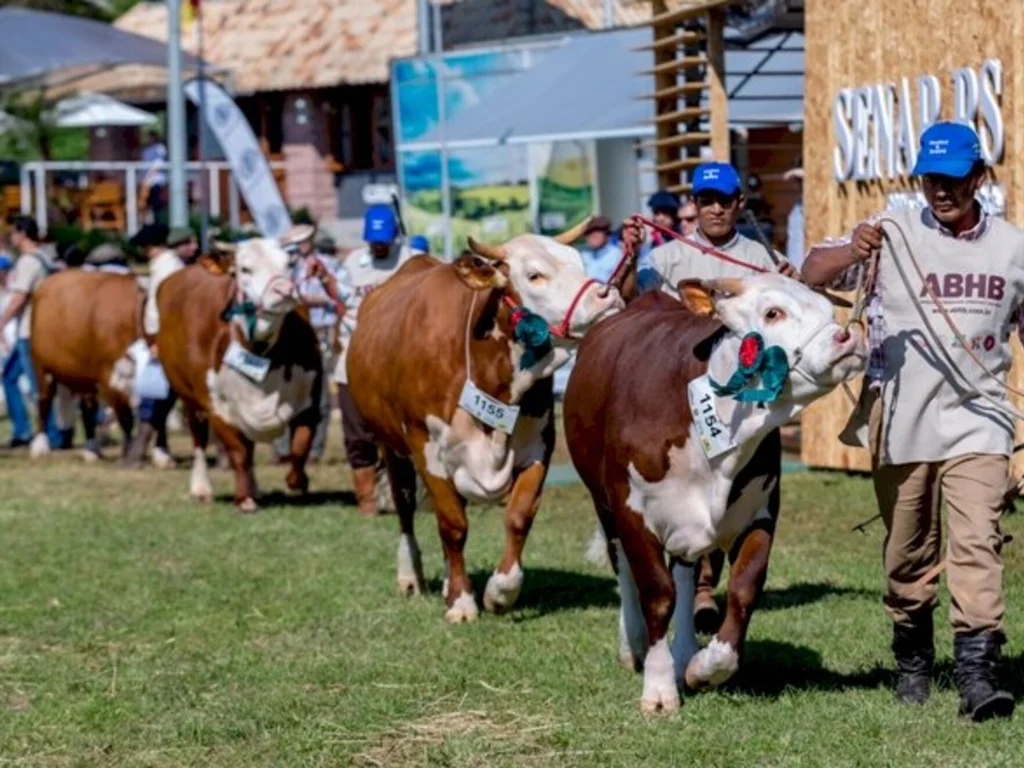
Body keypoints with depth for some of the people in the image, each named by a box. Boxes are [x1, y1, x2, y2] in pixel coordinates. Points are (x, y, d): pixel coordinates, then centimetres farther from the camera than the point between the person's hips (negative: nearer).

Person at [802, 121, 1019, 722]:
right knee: (907, 554, 11)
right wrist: (852, 252, -34)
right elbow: (813, 275, -13)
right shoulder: (894, 234, -3)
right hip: (900, 420, 0)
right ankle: (913, 664, 27)